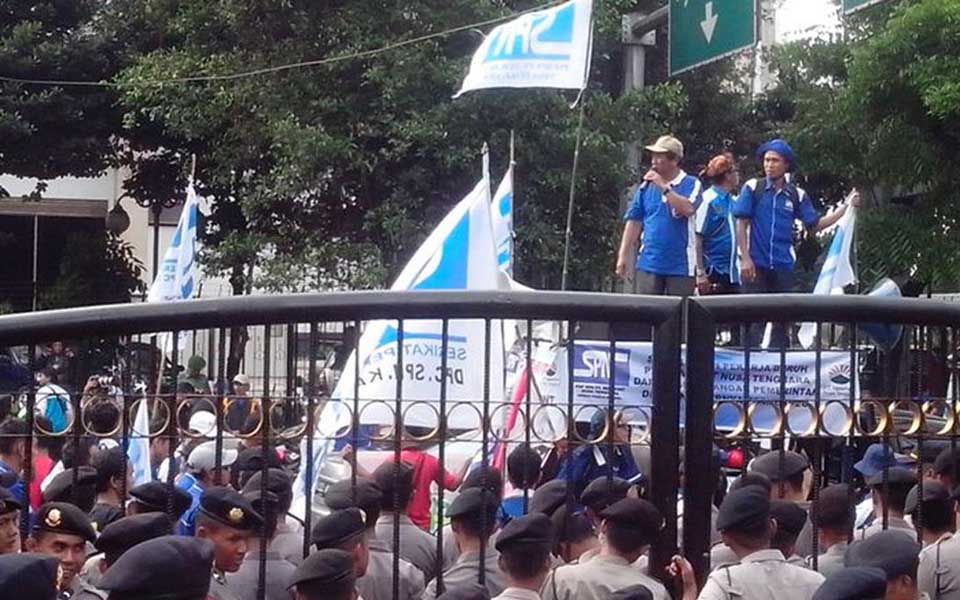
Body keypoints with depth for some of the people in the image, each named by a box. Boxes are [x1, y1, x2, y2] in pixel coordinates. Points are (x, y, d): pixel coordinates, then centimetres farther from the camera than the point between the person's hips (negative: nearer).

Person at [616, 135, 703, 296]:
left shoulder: (691, 184, 0)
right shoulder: (646, 187, 10)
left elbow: (688, 209, -19)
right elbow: (634, 222, 11)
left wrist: (663, 187, -17)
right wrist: (623, 256, 5)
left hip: (680, 266, -3)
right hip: (648, 263, 3)